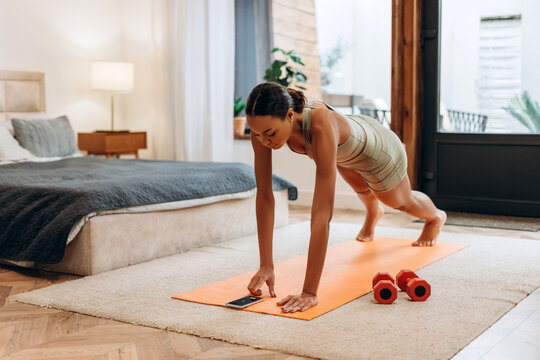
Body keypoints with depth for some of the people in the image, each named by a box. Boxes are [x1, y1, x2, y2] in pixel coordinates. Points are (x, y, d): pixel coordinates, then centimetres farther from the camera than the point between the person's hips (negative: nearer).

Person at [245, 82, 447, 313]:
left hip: (378, 151, -4)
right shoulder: (264, 125, -36)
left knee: (402, 202, 30)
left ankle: (435, 217, 66)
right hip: (345, 155, 4)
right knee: (362, 189, 38)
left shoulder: (321, 126, -52)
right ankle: (373, 213, 75)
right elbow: (264, 196, -31)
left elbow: (322, 214, -54)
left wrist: (309, 293, -55)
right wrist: (266, 266, -34)